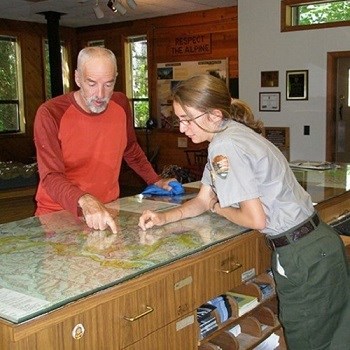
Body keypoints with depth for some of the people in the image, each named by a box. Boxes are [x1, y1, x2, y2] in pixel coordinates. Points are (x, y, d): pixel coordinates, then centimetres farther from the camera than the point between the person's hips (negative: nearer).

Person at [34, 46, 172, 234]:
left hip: (107, 210, 4)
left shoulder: (121, 104, 0)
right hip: (58, 214, -3)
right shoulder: (50, 113, -13)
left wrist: (155, 181, 14)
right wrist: (84, 201, -37)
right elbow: (51, 177, -21)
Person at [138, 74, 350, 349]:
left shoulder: (225, 146, -22)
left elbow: (256, 219, -21)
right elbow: (202, 201, 13)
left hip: (304, 256, -9)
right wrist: (164, 218, -2)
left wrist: (218, 208, -3)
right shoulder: (231, 134, 8)